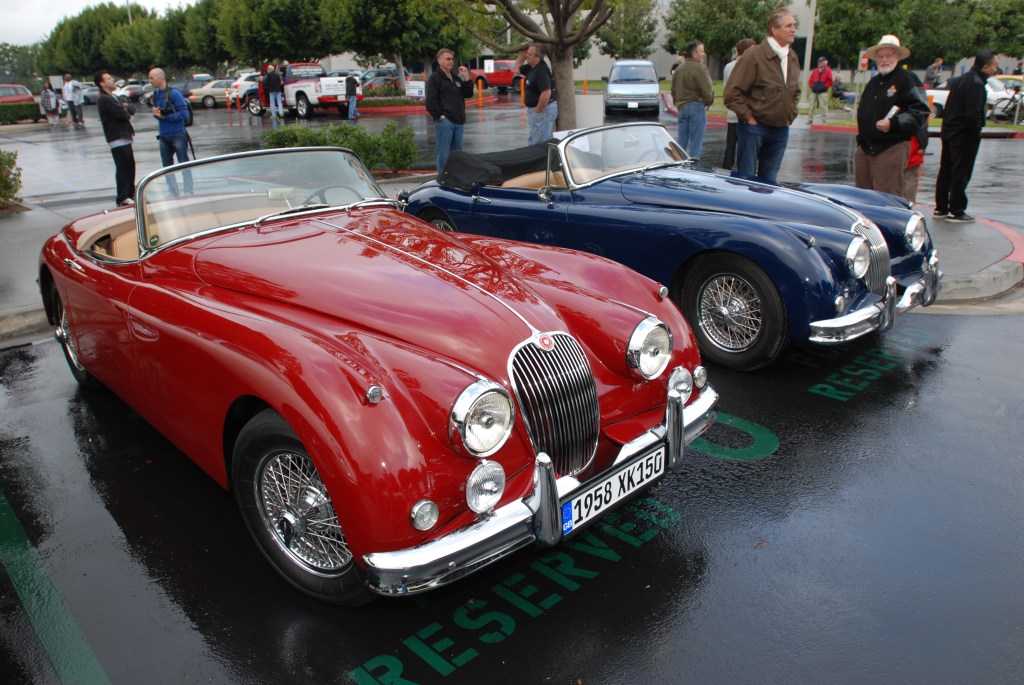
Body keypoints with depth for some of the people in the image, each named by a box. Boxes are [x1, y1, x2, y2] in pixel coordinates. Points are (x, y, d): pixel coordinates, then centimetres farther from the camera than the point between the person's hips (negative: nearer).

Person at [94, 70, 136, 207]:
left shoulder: (113, 98, 20)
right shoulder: (104, 99, -14)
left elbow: (132, 109, 13)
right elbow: (123, 114, -22)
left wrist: (126, 108, -8)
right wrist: (127, 110, 0)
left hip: (125, 137, 10)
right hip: (117, 139, -10)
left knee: (130, 167, 15)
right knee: (122, 169, -7)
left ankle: (131, 194, 25)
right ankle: (122, 199, -3)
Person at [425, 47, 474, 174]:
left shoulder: (456, 78, 20)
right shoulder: (435, 78, -2)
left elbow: (468, 94, 15)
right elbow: (431, 101, -10)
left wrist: (466, 78, 4)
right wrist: (440, 115, -15)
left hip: (458, 121, 7)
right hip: (444, 121, -7)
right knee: (444, 155, -7)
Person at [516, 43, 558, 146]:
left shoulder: (541, 70, -22)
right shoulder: (532, 68, 9)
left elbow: (546, 93, -31)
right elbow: (518, 67, 28)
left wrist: (538, 110, -21)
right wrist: (522, 54, 12)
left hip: (544, 109, -11)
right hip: (533, 108, 11)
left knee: (540, 143, -6)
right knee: (532, 141, 19)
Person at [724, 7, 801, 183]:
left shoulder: (793, 58, 11)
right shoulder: (754, 55, -10)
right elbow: (732, 93, -13)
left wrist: (790, 116, 13)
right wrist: (748, 118, -13)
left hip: (781, 130, 6)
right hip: (754, 127, -6)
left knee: (769, 180, 10)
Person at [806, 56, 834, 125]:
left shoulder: (827, 71, -1)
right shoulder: (815, 71, 13)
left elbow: (830, 81, -6)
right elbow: (810, 80, 19)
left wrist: (824, 86, -10)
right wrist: (812, 86, 5)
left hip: (823, 92, -5)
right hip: (814, 92, 5)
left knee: (823, 106, -9)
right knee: (812, 106, 7)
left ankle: (824, 121, -5)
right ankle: (810, 119, 15)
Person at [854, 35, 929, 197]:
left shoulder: (907, 79, -3)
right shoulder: (873, 82, 22)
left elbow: (921, 112, -12)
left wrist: (893, 123, -24)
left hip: (892, 148, -8)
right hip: (865, 148, 8)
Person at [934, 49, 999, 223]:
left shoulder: (961, 80, 11)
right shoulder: (976, 84, -18)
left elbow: (948, 108, 16)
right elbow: (972, 114, -23)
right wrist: (977, 133, -12)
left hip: (949, 132, 9)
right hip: (964, 136, -9)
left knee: (945, 171, 13)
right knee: (961, 174, -2)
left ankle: (941, 208, 21)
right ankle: (956, 212, 3)